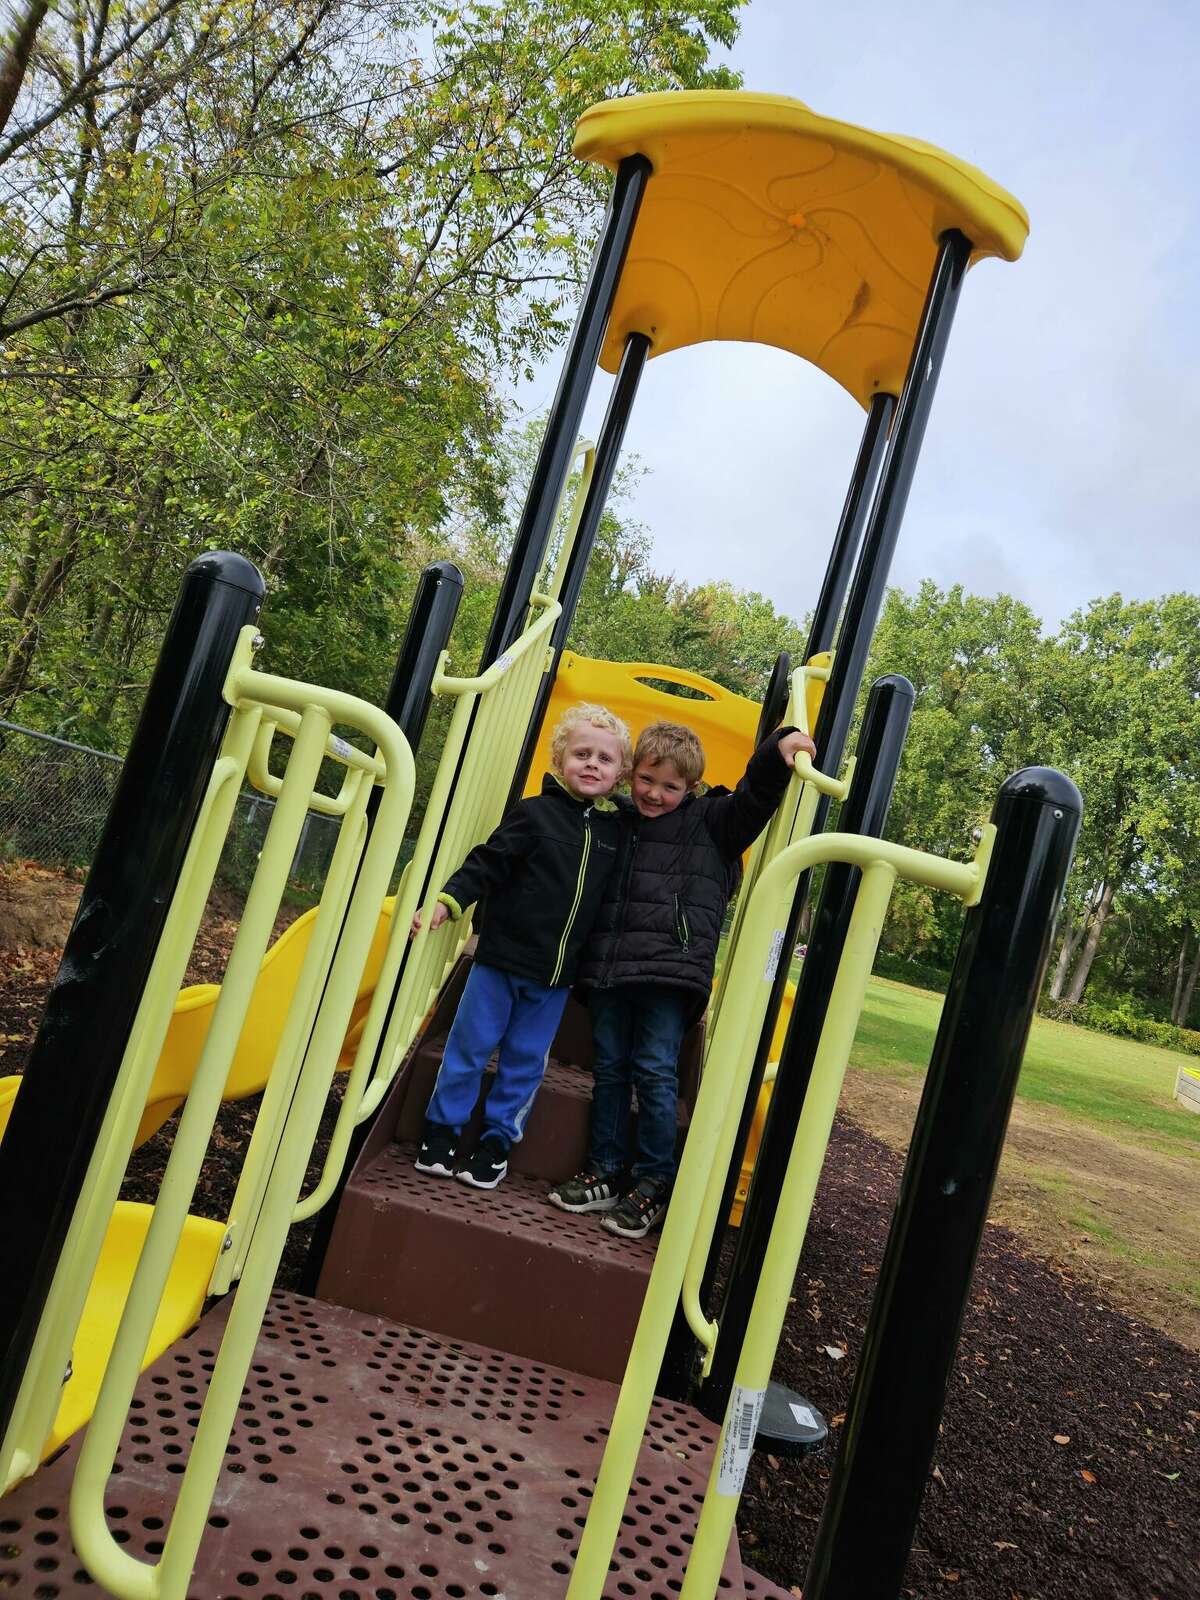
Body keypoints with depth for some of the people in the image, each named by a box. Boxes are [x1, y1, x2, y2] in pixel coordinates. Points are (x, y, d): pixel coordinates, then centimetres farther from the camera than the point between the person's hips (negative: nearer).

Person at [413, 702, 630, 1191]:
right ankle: (442, 1130, 23)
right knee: (470, 1045, 7)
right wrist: (448, 901, -19)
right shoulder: (534, 813, -7)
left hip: (557, 972, 3)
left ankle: (497, 1141, 27)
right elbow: (488, 864, -8)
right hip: (502, 955, -3)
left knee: (525, 1059, 12)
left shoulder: (618, 830, 5)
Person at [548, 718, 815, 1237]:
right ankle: (604, 1174, 22)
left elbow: (753, 800, -13)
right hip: (609, 969, 5)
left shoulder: (709, 820, 3)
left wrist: (778, 753, -30)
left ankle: (652, 1185, 10)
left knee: (655, 1074, -3)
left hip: (670, 973, -4)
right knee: (609, 1070, 10)